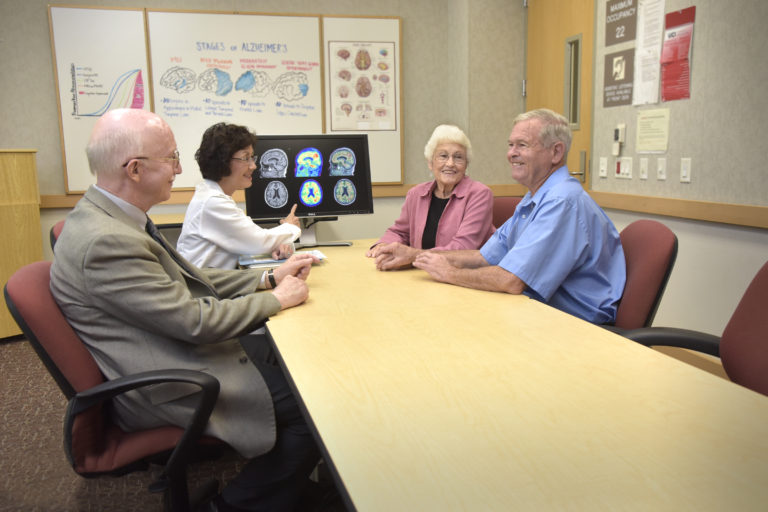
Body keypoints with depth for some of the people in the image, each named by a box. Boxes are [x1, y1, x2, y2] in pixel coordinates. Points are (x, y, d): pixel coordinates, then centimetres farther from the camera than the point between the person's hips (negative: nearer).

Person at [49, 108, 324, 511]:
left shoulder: (107, 217, 5)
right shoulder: (105, 241, -27)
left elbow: (184, 279, 11)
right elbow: (195, 320, -24)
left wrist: (269, 277, 4)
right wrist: (278, 298, -11)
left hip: (176, 349, 10)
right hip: (163, 388, -10)